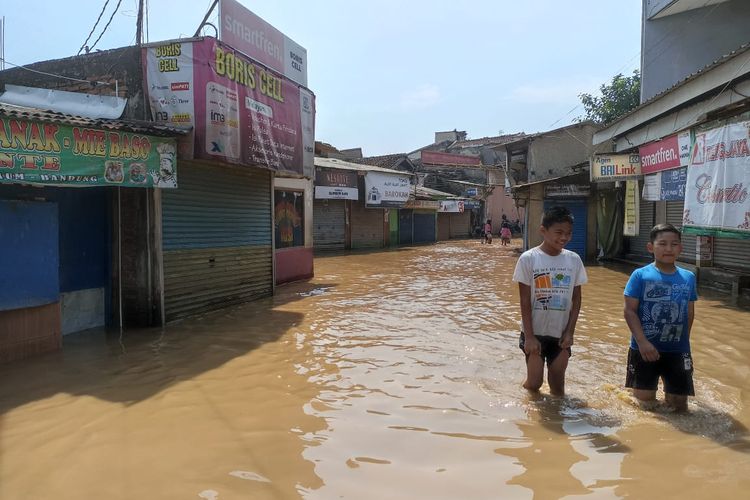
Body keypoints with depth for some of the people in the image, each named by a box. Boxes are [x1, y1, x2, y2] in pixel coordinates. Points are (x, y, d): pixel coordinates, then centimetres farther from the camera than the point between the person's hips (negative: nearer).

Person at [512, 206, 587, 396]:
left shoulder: (574, 260, -2)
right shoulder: (528, 258, -11)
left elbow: (576, 299, 4)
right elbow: (525, 302, -9)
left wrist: (569, 332, -2)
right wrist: (529, 336, -11)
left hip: (561, 333, 3)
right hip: (535, 332, -2)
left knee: (558, 384, 10)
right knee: (534, 383, 3)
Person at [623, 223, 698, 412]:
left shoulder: (689, 278, 3)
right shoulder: (640, 275, -9)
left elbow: (690, 313, 11)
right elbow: (630, 311, -10)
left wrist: (682, 341, 7)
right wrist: (642, 342, -19)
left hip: (678, 350, 3)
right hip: (645, 348, -3)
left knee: (679, 405, 10)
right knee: (645, 403, 5)